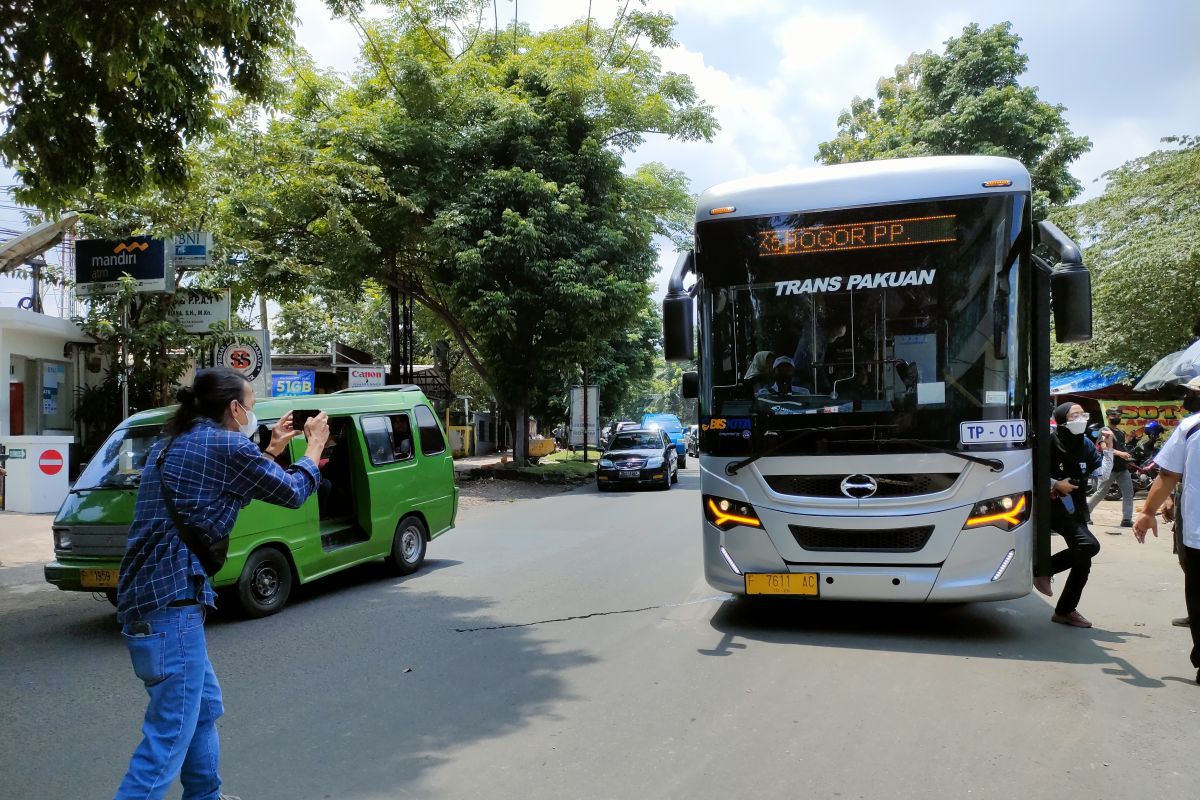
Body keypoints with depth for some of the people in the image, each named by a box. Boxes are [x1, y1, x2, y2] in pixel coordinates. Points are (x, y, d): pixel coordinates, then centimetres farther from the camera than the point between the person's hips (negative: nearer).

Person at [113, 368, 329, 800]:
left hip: (147, 595, 10)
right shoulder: (226, 445, -11)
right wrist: (314, 446, 16)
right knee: (170, 731, -5)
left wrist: (271, 451, 30)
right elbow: (293, 492, 0)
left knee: (205, 707, 24)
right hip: (172, 601, -10)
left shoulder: (171, 444, 14)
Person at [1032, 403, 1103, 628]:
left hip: (1075, 510, 8)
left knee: (1083, 561, 6)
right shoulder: (1051, 443, -12)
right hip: (1053, 507, -7)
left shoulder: (1085, 444, 8)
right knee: (1090, 545, -25)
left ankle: (1065, 611, 19)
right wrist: (1055, 484, -18)